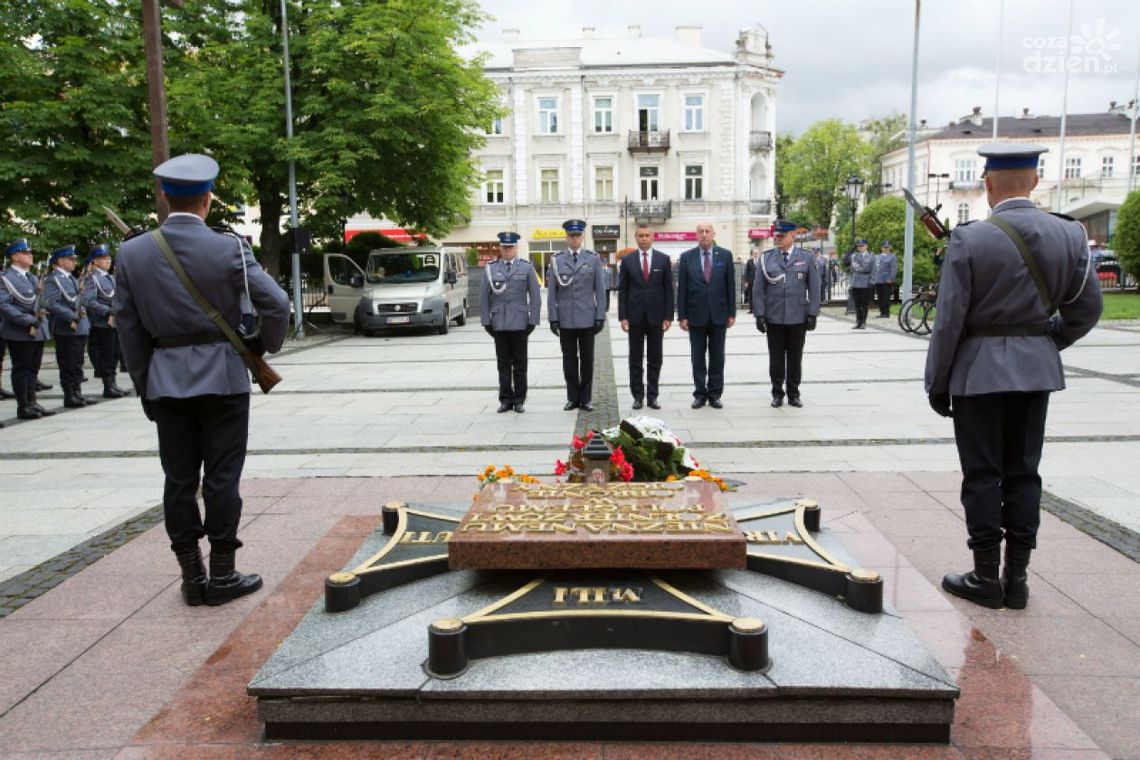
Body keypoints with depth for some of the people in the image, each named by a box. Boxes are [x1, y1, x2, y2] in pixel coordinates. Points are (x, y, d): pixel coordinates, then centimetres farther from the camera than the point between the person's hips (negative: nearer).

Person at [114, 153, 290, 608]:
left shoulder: (131, 253, 0)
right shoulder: (229, 248, -10)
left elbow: (129, 329, 3)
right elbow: (276, 304, -14)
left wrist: (145, 385, 12)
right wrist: (270, 345, 5)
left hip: (165, 381, 3)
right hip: (222, 377, -3)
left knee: (179, 480, 10)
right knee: (222, 478, 4)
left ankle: (192, 578, 17)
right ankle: (222, 577, 11)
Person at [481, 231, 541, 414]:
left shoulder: (527, 268, 4)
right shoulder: (491, 269, 8)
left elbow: (535, 297, 2)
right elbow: (484, 298, 8)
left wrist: (533, 321, -4)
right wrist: (486, 322, 1)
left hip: (519, 324, -1)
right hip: (498, 325, 1)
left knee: (520, 364, 4)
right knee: (503, 364, 5)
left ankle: (519, 400, 11)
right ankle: (506, 400, 12)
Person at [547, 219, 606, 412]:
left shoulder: (593, 259, 4)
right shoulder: (557, 260, 4)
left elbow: (600, 290, 3)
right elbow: (552, 292, 3)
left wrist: (600, 316, -3)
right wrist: (553, 318, -2)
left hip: (587, 318, 0)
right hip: (565, 320, 0)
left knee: (587, 359, 5)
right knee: (569, 360, 6)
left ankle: (586, 398, 14)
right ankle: (573, 398, 16)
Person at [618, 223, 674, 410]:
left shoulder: (663, 259, 3)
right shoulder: (627, 260, 3)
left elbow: (668, 289, 3)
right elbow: (622, 290, 3)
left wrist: (668, 316, -3)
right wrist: (622, 316, -4)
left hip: (656, 316, 0)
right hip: (635, 316, 0)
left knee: (655, 359, 5)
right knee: (635, 359, 4)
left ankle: (652, 395, 13)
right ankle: (638, 395, 12)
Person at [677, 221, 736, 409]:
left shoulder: (725, 255, 3)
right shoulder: (686, 257, 2)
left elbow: (730, 285, 3)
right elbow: (682, 288, 1)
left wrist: (732, 313, 0)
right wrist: (682, 316, -4)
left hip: (719, 315, 1)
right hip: (696, 315, 0)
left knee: (717, 357, 6)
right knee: (697, 358, 5)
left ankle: (715, 394, 15)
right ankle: (700, 394, 14)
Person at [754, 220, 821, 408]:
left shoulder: (807, 257, 2)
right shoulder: (766, 258, 3)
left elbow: (814, 288, 3)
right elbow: (758, 289, 2)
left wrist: (812, 314, -3)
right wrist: (759, 314, -4)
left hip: (798, 318, 0)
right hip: (773, 318, 0)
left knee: (795, 358, 8)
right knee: (776, 358, 5)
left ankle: (794, 394, 19)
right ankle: (777, 394, 17)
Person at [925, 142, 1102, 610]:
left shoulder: (969, 240, -13)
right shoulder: (1069, 234, 0)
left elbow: (949, 322, -12)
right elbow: (1086, 310, 6)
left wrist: (937, 384, -3)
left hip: (980, 370, -4)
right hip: (1037, 370, 4)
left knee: (982, 475, 4)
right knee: (1023, 472, 12)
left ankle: (986, 579, 12)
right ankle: (1016, 579, 18)